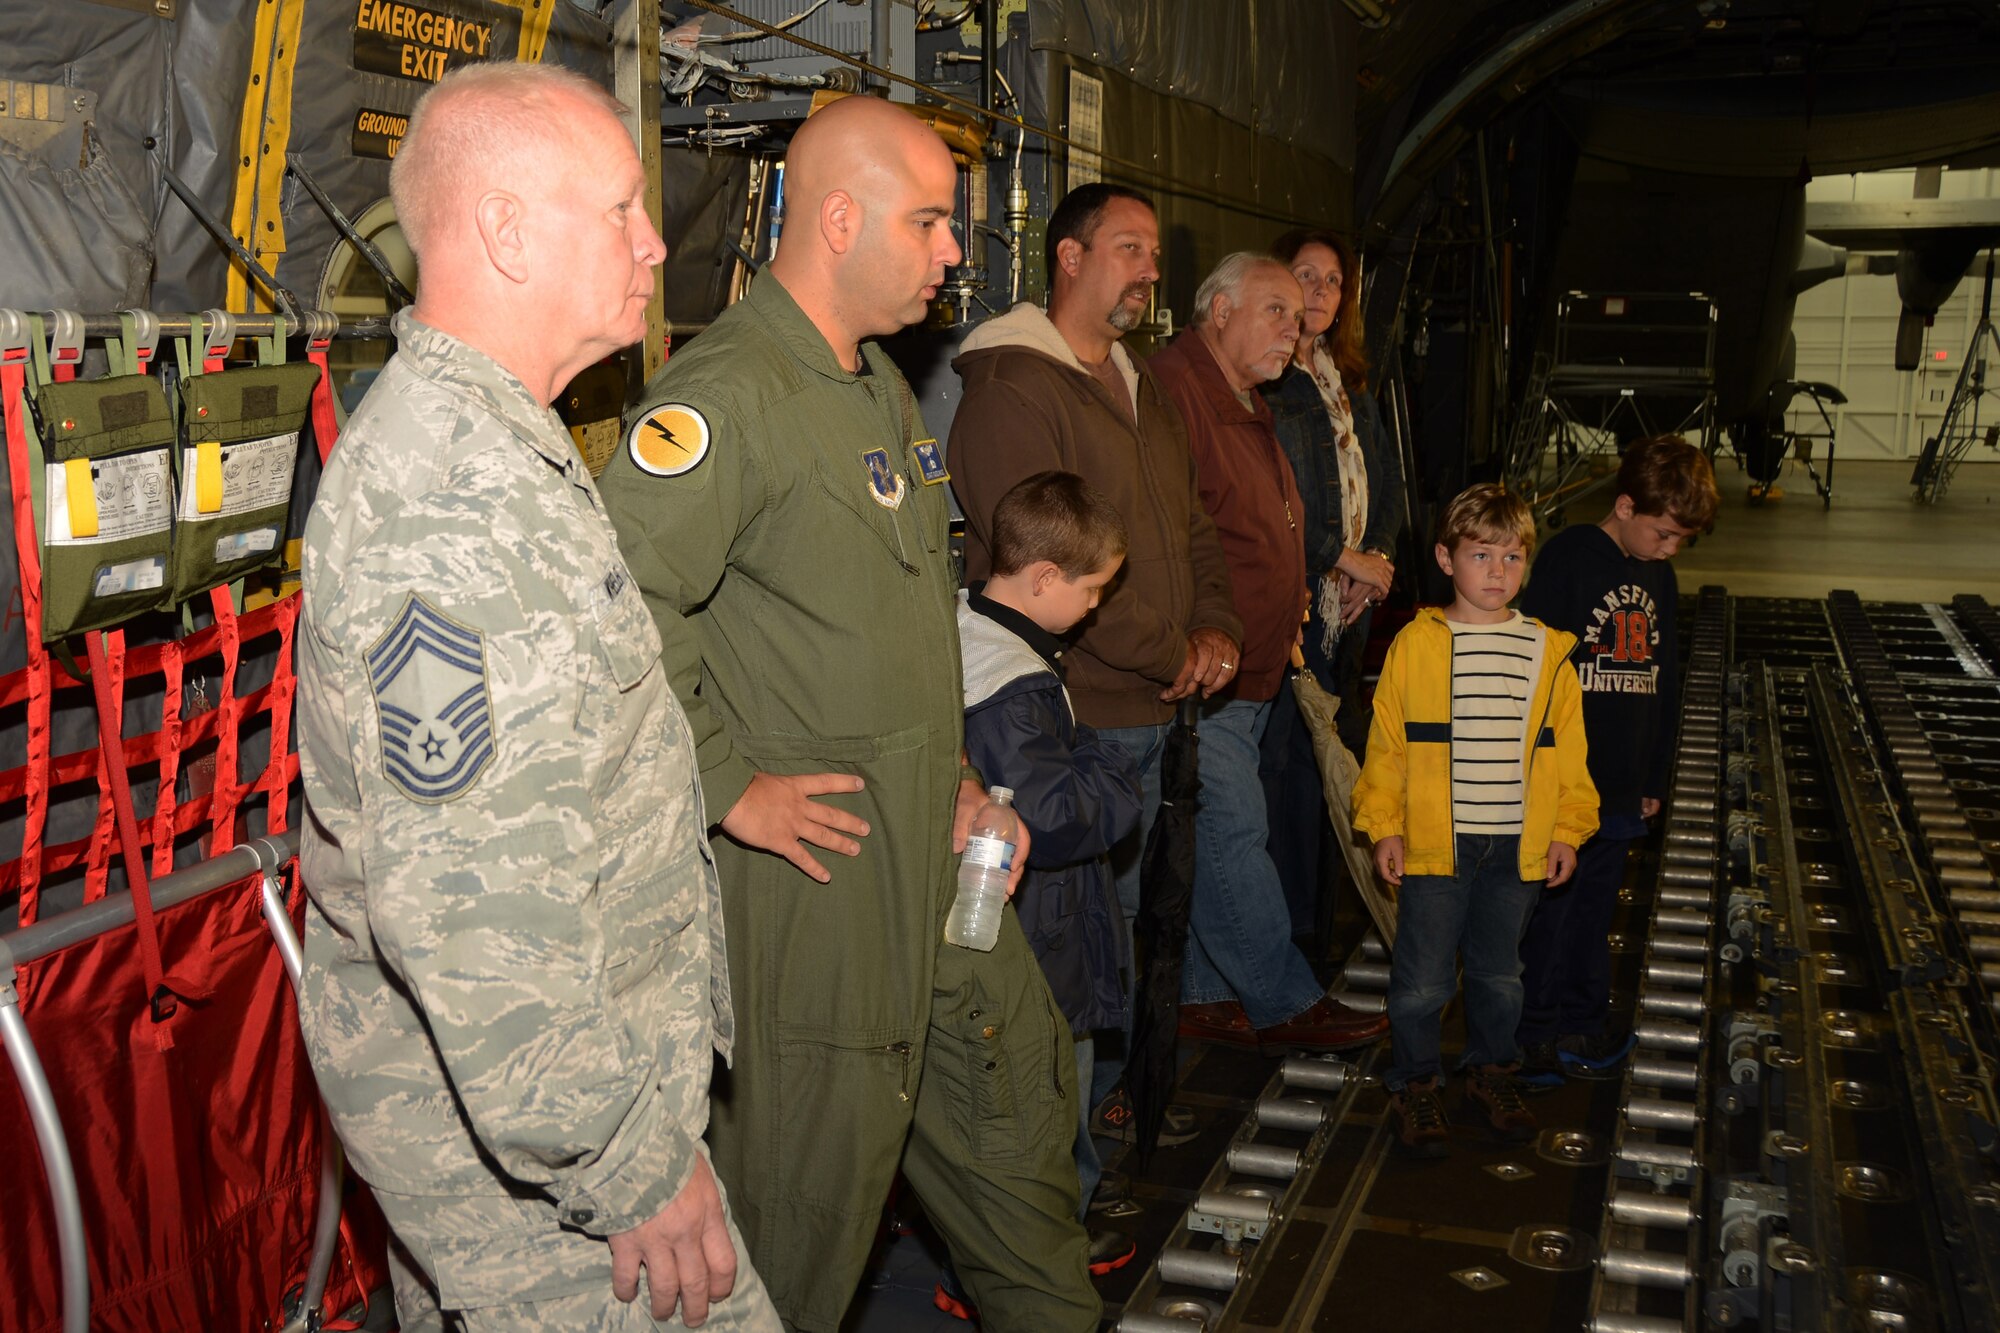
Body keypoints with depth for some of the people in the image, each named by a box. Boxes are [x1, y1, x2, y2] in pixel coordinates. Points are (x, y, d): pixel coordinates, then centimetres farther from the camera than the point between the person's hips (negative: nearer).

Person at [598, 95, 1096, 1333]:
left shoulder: (884, 386, 14)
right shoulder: (725, 396, -18)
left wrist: (954, 765, 14)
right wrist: (729, 788, -21)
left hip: (933, 852, 10)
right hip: (810, 863, -9)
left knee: (1017, 1090, 22)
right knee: (812, 1182, 4)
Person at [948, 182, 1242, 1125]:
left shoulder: (1141, 385, 17)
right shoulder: (1012, 389, -14)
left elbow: (1190, 520, 21)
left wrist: (1217, 627, 2)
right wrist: (1173, 654, -14)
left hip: (1149, 712, 9)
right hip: (1069, 719, -9)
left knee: (1117, 916, 20)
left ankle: (1105, 1093, 36)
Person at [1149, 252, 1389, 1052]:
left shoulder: (1247, 405, 20)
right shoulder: (1173, 386, -14)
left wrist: (1286, 618, 21)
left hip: (1249, 676, 10)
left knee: (1215, 839, 14)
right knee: (1234, 834, -3)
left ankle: (1200, 995, 23)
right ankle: (1284, 1005, 6)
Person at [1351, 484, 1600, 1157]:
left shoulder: (1547, 652, 3)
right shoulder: (1415, 645, -5)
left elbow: (1567, 750, 8)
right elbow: (1386, 745, -1)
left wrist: (1567, 830, 5)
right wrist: (1385, 827, -3)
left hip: (1518, 846, 3)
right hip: (1434, 844, -3)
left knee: (1499, 972, 18)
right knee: (1422, 979, 4)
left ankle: (1491, 1074, 37)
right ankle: (1413, 1085, 23)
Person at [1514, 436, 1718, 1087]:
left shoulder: (1659, 576, 11)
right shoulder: (1568, 558, -11)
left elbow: (1664, 684, 19)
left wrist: (1654, 779, 20)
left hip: (1620, 788, 6)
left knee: (1594, 911, 15)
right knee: (1549, 910, 2)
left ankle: (1582, 1026, 27)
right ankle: (1536, 1035, 14)